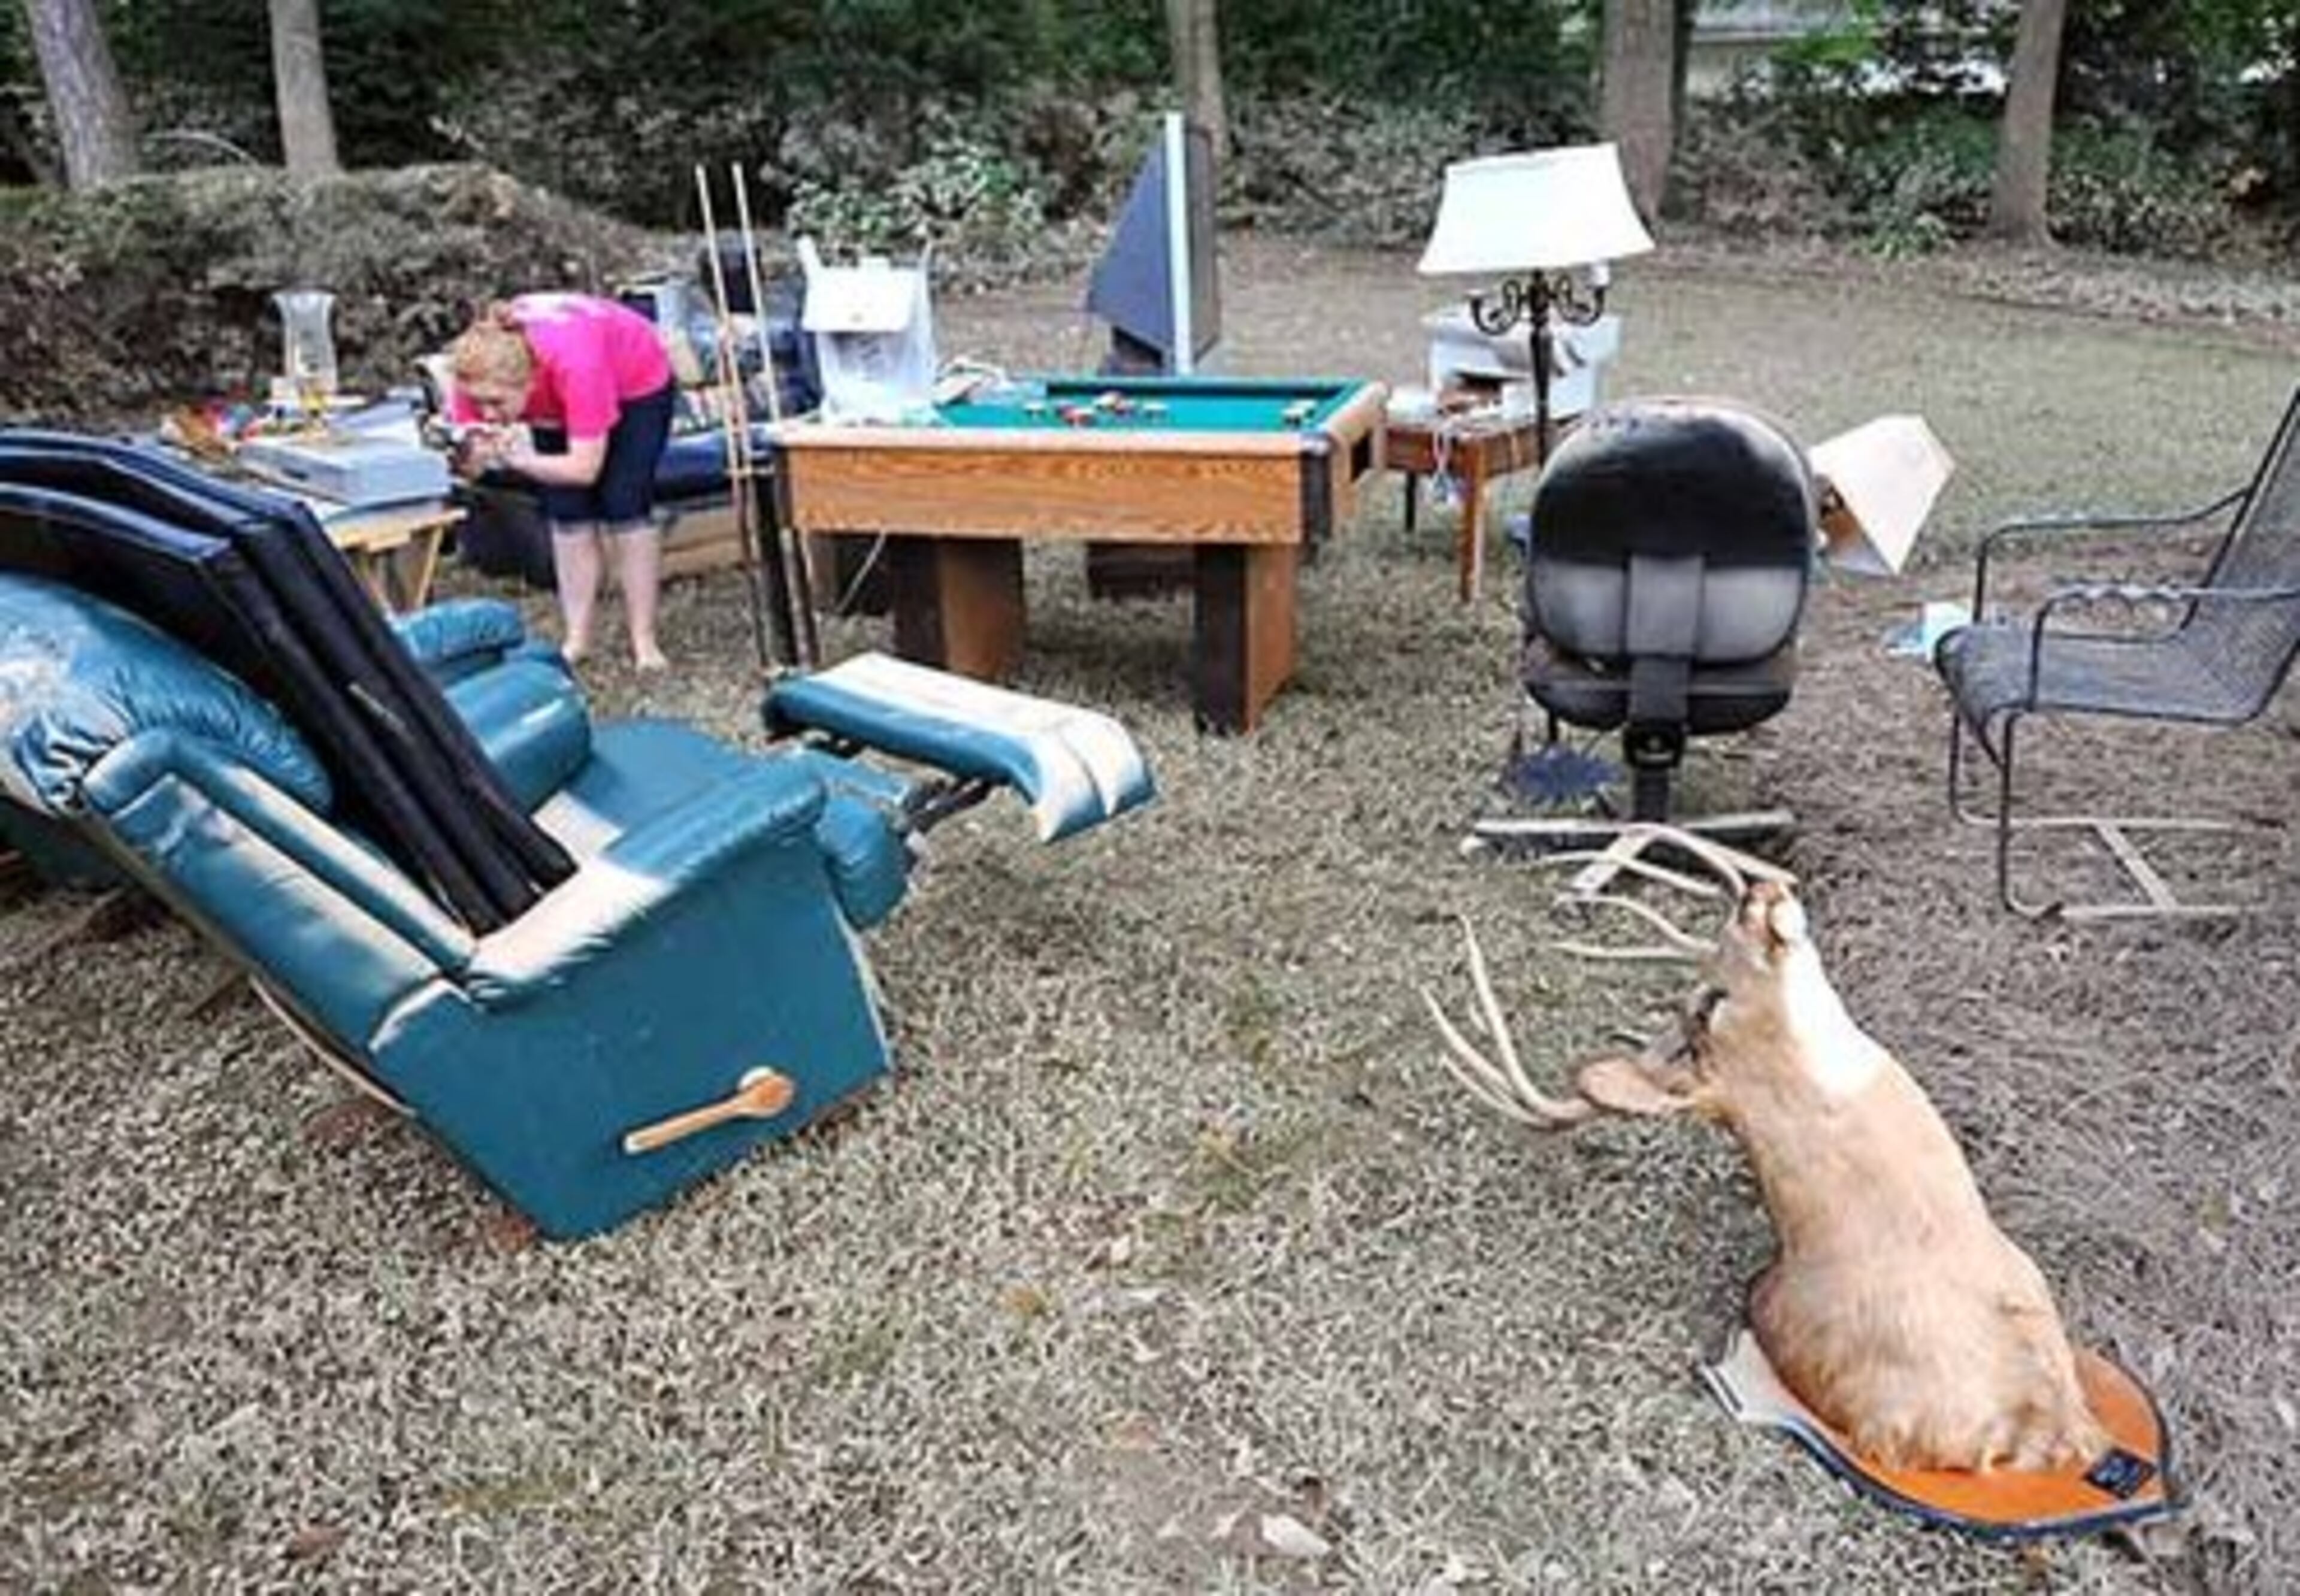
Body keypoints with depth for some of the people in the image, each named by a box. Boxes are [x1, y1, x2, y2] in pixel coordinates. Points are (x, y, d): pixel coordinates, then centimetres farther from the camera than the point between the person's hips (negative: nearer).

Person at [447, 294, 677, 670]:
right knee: (566, 511, -6)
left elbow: (585, 468, -40)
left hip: (638, 383, -4)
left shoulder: (575, 363, -45)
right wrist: (468, 452, -47)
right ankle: (577, 639, 0)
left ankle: (644, 641, -6)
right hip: (559, 398, 5)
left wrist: (519, 459, -50)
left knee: (623, 505, -12)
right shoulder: (479, 374, -30)